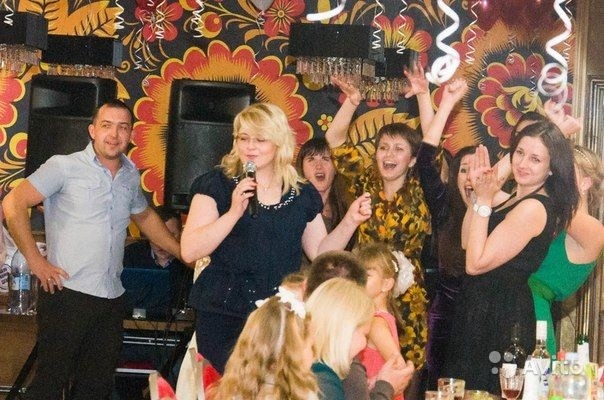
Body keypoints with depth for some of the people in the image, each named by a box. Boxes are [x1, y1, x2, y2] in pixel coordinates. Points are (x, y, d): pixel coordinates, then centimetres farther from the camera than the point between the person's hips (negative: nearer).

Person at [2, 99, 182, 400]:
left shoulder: (130, 175, 13)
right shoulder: (65, 167, -5)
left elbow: (145, 217, 31)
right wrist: (35, 260, -13)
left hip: (111, 298, 6)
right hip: (67, 294, -6)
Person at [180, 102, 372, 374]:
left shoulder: (302, 194, 11)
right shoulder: (216, 185, 1)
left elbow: (320, 252, 17)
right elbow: (189, 252, -8)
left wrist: (350, 221, 4)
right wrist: (234, 212, -17)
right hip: (225, 319, -3)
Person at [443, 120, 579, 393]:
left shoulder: (533, 208, -21)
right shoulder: (515, 199, 9)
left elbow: (476, 263, -22)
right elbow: (466, 243, 10)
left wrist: (484, 201, -19)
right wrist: (478, 193, 1)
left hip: (499, 317, -10)